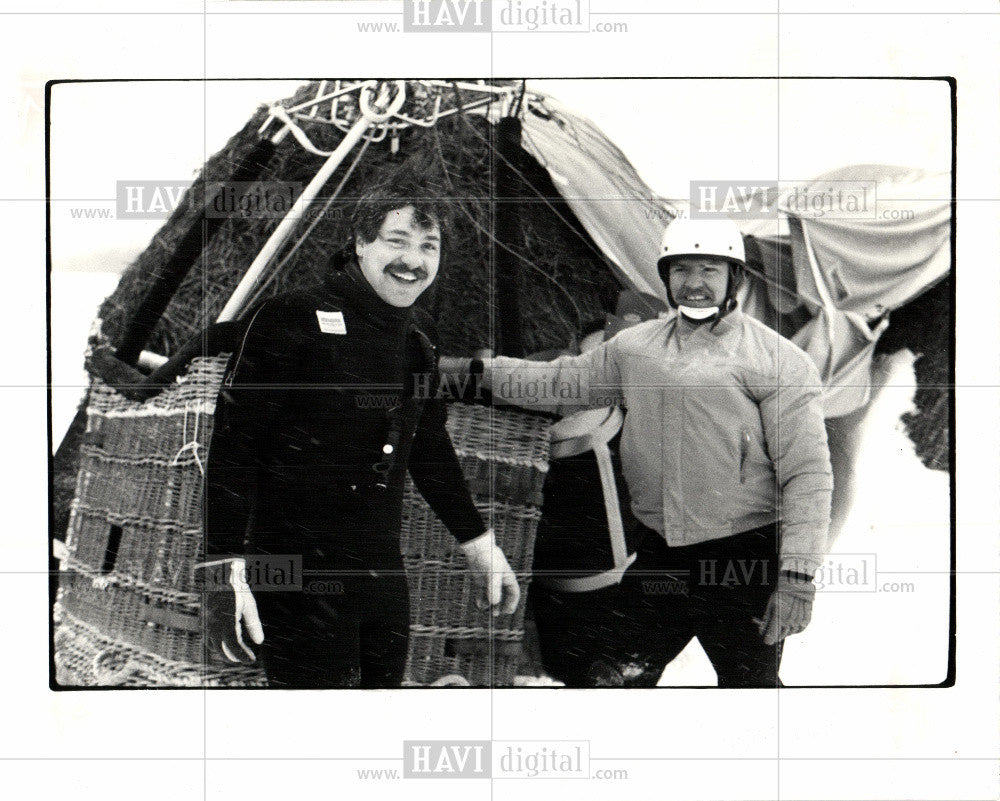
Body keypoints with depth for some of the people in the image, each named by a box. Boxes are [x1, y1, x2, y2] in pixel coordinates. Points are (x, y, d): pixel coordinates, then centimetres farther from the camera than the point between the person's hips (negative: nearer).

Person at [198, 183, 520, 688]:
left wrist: (478, 543, 28)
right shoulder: (291, 321, -8)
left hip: (383, 572, 7)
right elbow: (232, 444, -13)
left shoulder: (419, 350, 13)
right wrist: (224, 570, -21)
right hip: (296, 578, -7)